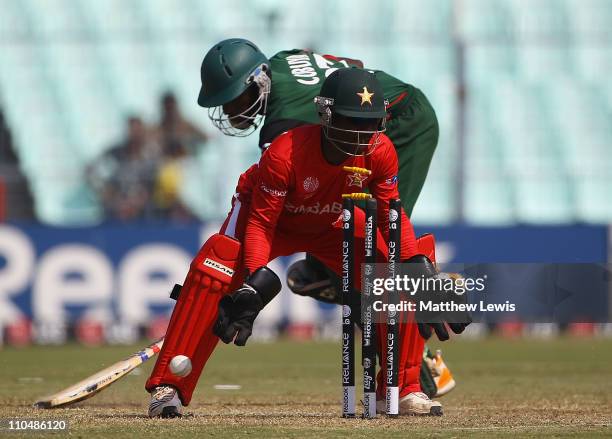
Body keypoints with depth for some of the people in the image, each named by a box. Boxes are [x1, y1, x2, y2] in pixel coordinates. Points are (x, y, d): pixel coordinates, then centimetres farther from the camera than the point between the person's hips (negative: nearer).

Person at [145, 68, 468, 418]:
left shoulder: (381, 152, -25)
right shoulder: (285, 153, -37)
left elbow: (391, 216, -15)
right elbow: (260, 223, -32)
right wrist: (255, 281, -46)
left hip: (332, 224, 4)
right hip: (274, 217, -4)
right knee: (214, 271, -30)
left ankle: (402, 389, 3)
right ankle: (168, 389, -26)